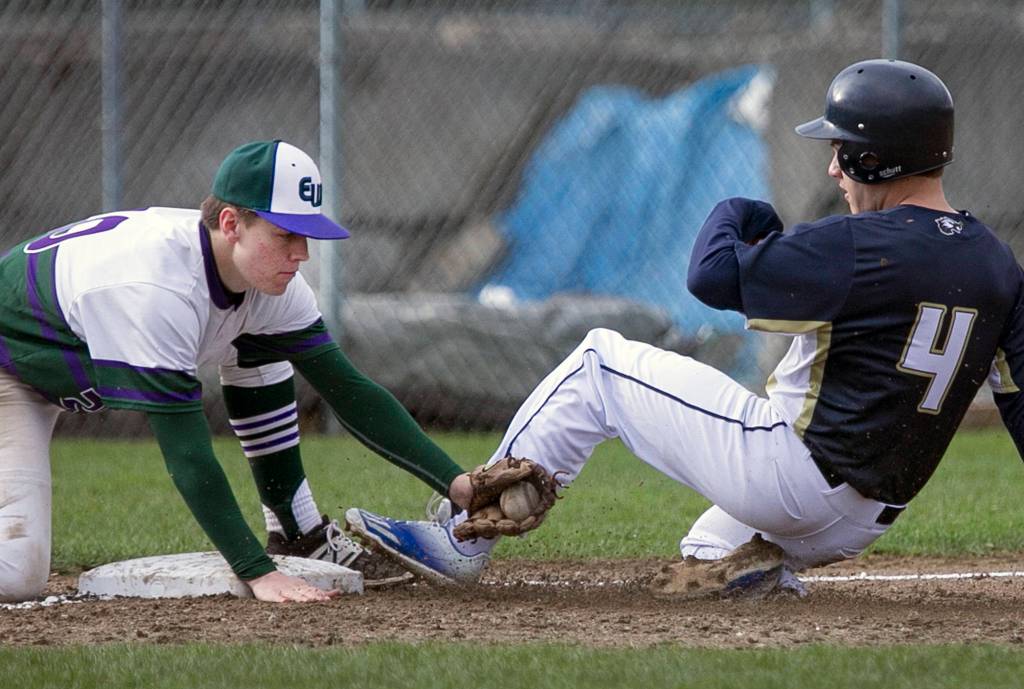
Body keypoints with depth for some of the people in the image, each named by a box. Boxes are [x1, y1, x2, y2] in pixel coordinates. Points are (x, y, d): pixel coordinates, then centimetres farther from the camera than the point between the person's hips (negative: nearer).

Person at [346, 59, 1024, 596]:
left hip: (785, 474, -8)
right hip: (860, 526, 8)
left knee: (600, 363, 8)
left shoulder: (860, 246, -17)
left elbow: (710, 277, -12)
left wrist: (736, 215, 10)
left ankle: (463, 539, 10)